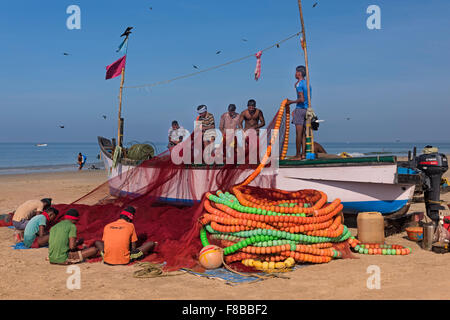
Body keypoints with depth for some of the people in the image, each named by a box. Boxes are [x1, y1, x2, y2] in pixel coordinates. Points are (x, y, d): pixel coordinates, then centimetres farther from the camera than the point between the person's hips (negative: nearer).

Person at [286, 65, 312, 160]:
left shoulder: (299, 84, -11)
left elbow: (302, 99, -20)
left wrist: (291, 102, -9)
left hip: (300, 109, -8)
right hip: (306, 109, 8)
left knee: (298, 133, -7)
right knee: (303, 133, 10)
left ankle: (298, 155, -8)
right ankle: (303, 154, 9)